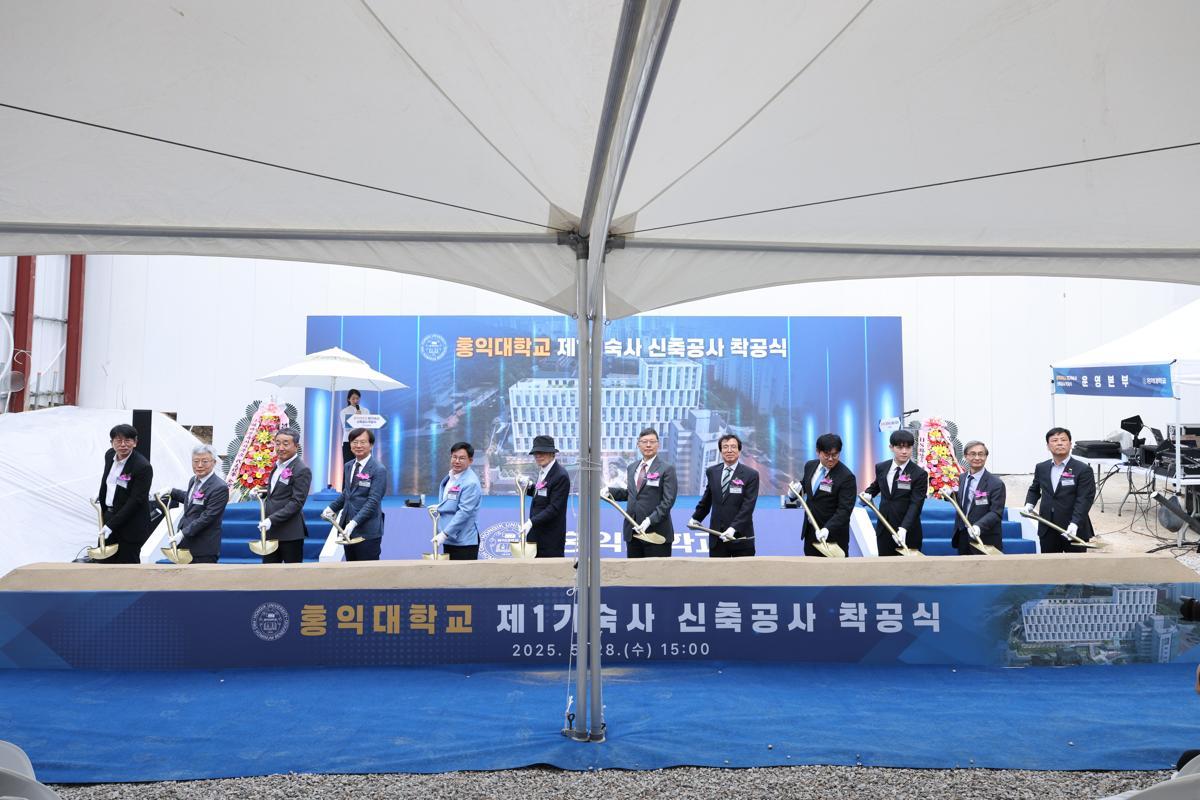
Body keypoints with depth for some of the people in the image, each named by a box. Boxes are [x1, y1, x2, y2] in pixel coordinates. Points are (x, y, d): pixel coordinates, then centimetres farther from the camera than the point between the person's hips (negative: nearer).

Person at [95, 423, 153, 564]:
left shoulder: (143, 467, -22)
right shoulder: (110, 455, 1)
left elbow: (136, 501, -21)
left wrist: (112, 524, -21)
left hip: (131, 526, -7)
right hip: (109, 517, 7)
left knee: (129, 562, 3)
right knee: (104, 560, 15)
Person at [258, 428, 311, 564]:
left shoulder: (302, 470, -14)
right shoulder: (278, 465, 12)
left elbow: (297, 502, -19)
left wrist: (272, 519, -24)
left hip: (290, 533, -8)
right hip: (271, 531, 8)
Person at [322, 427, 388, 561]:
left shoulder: (378, 469, -11)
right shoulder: (348, 466, 12)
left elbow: (373, 501, -17)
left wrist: (354, 522, -25)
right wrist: (332, 508, 6)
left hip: (368, 532, -7)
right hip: (348, 530, 7)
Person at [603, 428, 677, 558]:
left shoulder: (667, 469, -5)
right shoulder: (632, 468, 15)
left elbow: (668, 501, -11)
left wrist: (650, 520, -20)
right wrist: (610, 491, 6)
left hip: (656, 532, -5)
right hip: (632, 531, 6)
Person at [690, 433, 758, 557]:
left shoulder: (751, 474, -5)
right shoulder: (711, 471, 8)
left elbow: (748, 506, -13)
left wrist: (733, 528, -22)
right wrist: (696, 518, 27)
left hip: (741, 538, -3)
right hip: (717, 537, 3)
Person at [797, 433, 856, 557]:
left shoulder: (846, 477, -18)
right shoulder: (810, 466, 3)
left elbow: (844, 509, -23)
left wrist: (827, 528, -35)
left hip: (833, 534, -6)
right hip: (810, 531, 6)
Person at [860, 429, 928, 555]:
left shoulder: (920, 474, -11)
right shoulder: (881, 467, 3)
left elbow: (915, 505, -19)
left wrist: (903, 528, -31)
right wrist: (868, 493, 3)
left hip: (908, 533, -4)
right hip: (884, 529, 4)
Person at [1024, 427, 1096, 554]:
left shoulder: (1083, 470, -7)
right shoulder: (1041, 468, 9)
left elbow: (1085, 499, -15)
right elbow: (1034, 489, 24)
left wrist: (1074, 523, -27)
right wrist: (1029, 503, 4)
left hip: (1074, 530, -4)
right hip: (1047, 530, 5)